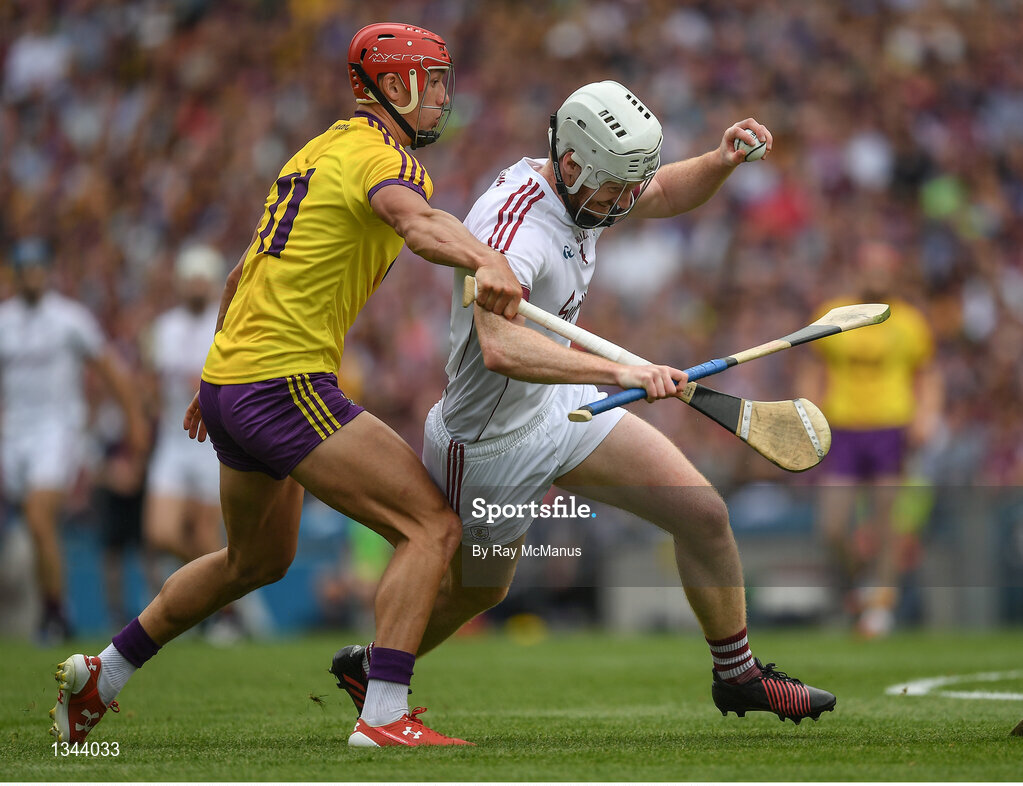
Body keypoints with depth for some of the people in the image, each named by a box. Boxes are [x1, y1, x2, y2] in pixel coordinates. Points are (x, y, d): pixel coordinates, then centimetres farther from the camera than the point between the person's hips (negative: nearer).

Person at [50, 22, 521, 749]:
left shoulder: (322, 150, 19)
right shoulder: (382, 156, -10)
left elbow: (243, 275, 28)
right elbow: (418, 222, -35)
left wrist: (219, 376, 38)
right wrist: (487, 262, -54)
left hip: (230, 379, 10)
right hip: (288, 384, -10)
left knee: (258, 560, 29)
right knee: (433, 527, -12)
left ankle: (100, 675, 37)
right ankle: (384, 715, -20)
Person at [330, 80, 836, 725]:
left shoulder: (582, 185, -9)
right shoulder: (514, 225, -36)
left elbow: (666, 194, 13)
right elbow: (500, 346, -53)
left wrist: (723, 161, -9)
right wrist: (618, 373, -61)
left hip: (562, 405, 7)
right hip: (492, 447, -7)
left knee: (704, 515, -2)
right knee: (479, 590, 16)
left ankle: (738, 677, 17)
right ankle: (368, 667, 45)